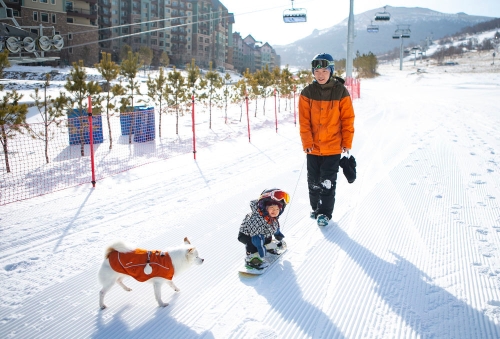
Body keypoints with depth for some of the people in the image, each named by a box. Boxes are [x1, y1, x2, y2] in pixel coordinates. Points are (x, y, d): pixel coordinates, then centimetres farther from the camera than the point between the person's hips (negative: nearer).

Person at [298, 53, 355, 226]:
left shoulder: (341, 92, -4)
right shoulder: (307, 93, -2)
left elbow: (347, 119, -1)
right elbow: (304, 121, -3)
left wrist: (347, 143, -3)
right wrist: (307, 143, -9)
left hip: (333, 147, -2)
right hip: (313, 147, 2)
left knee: (328, 182, 1)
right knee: (313, 181, 12)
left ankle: (325, 212, 13)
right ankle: (315, 207, 31)